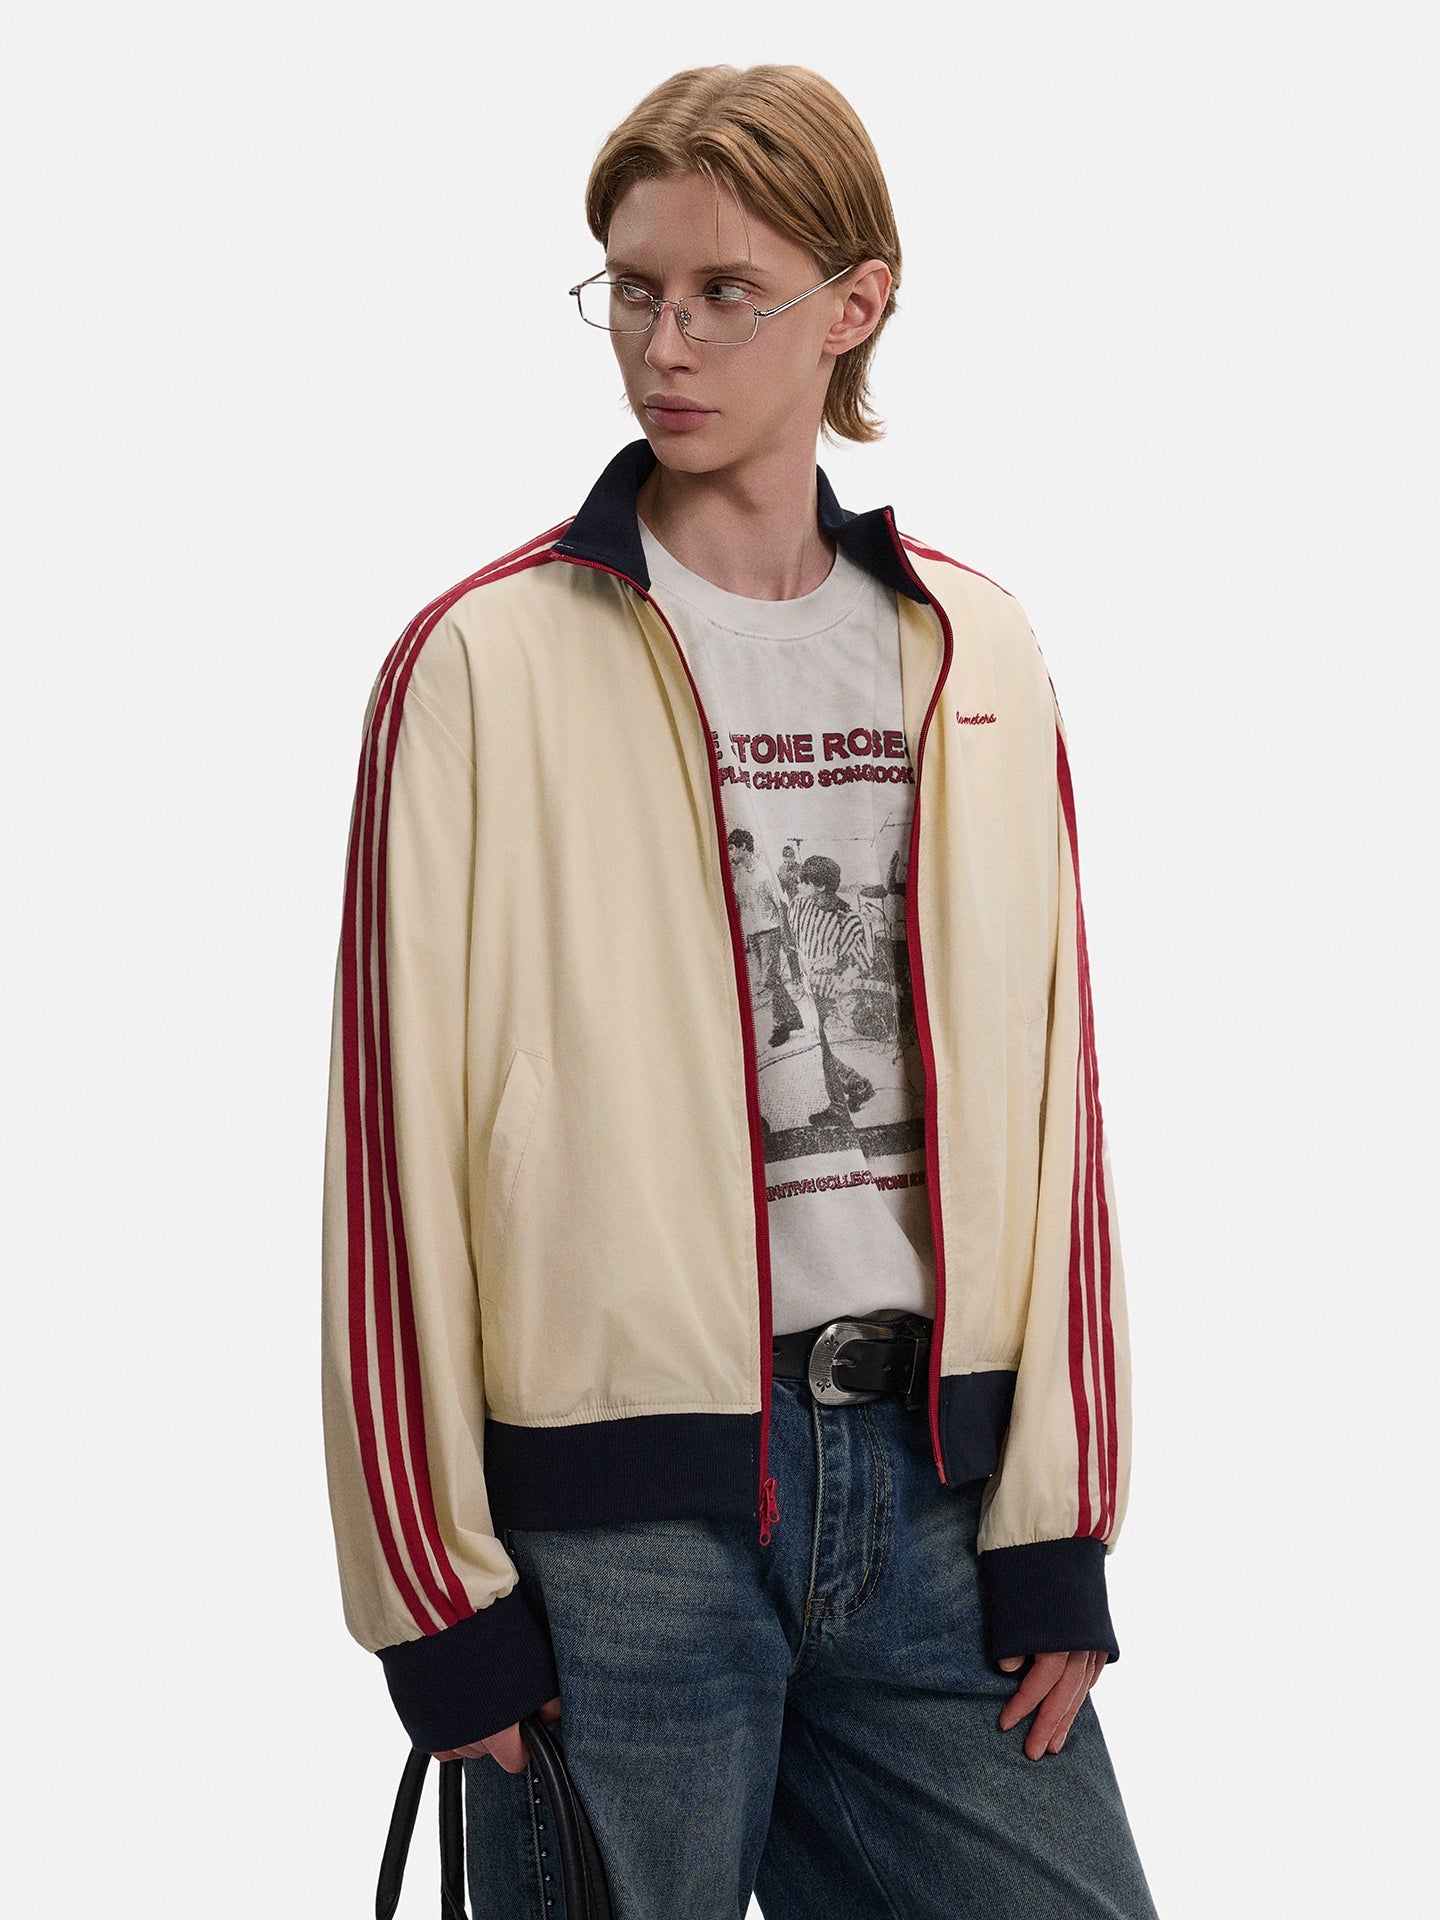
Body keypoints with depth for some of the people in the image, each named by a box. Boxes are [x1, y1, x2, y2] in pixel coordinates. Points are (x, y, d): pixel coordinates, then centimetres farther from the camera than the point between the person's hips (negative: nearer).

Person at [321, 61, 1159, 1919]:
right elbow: (396, 1129, -5)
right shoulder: (485, 664, -4)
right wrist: (436, 1585, -7)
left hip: (929, 1481, 4)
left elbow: (1044, 1089, 9)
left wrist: (1056, 1520, 4)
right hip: (618, 1505, -3)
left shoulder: (973, 655, 9)